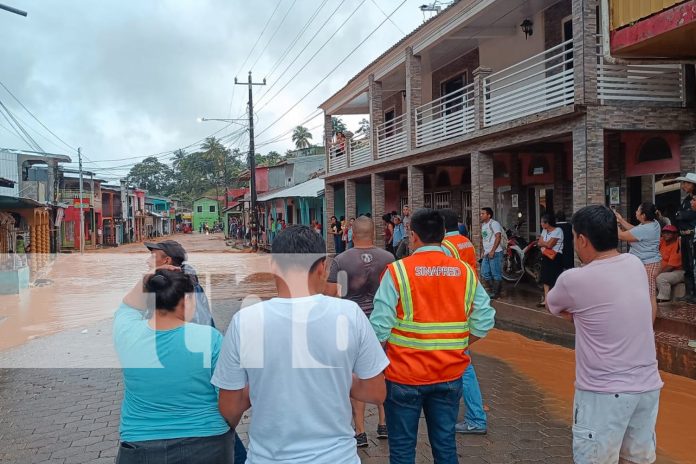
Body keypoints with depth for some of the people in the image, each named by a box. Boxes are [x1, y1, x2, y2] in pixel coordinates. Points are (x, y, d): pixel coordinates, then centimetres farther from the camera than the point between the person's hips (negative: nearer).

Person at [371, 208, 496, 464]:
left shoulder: (397, 271, -12)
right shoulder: (465, 272, -1)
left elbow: (380, 327, -16)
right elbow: (484, 321, 0)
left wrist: (383, 355, 1)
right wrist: (457, 346, 11)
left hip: (405, 375, -3)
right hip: (450, 375, 3)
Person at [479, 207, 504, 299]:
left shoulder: (494, 223, -9)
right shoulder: (483, 225, 18)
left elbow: (498, 237, -16)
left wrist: (492, 251, -19)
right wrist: (482, 251, 17)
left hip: (495, 253, -9)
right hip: (486, 254, 9)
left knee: (496, 274, -3)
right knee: (484, 274, 9)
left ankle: (496, 293, 4)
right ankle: (493, 290, 21)